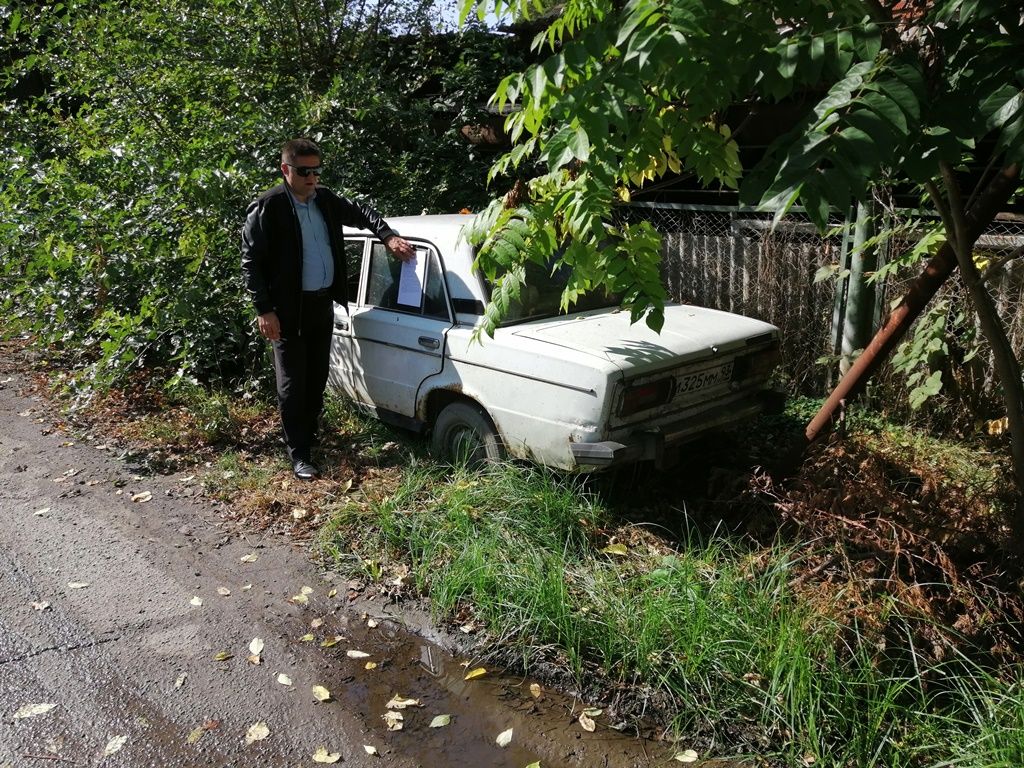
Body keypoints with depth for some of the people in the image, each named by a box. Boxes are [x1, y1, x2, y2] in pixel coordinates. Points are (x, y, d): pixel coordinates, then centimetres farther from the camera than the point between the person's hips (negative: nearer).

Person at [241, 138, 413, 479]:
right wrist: (264, 310, -15)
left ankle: (310, 433, 34)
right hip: (290, 310, -6)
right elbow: (251, 262, -11)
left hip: (323, 304, 6)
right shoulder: (267, 208, -12)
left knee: (317, 376, 16)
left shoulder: (326, 200, 5)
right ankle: (299, 454, 9)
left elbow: (360, 212, 20)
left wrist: (388, 237, 3)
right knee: (293, 383, 1)